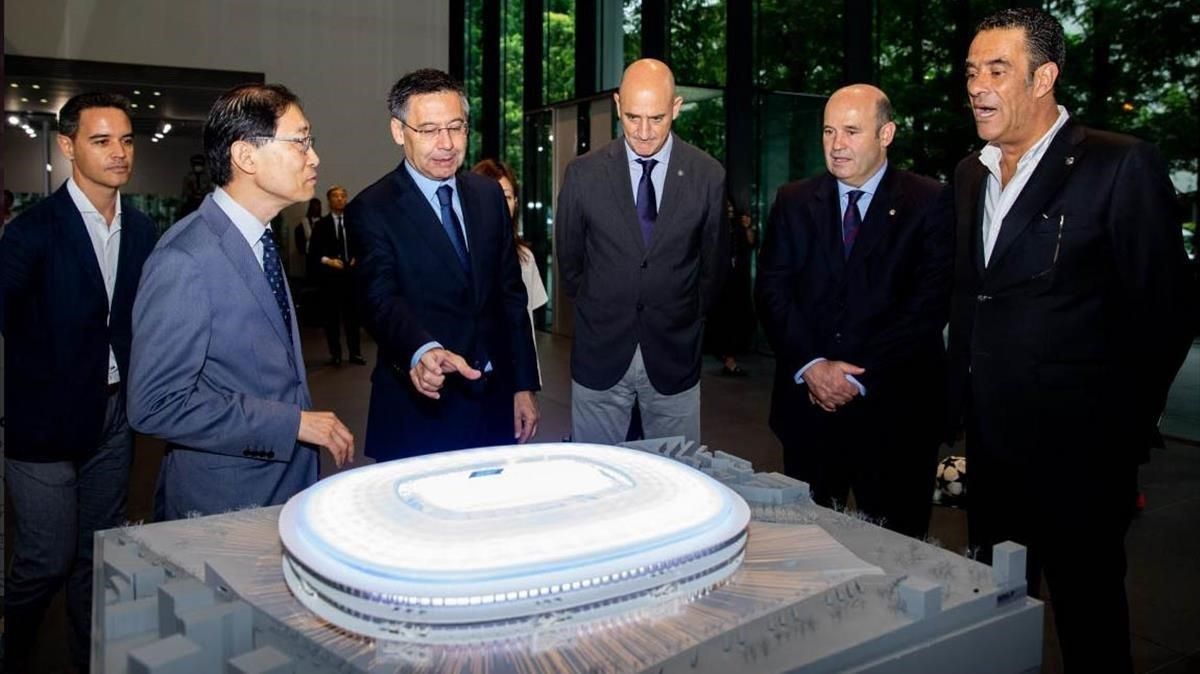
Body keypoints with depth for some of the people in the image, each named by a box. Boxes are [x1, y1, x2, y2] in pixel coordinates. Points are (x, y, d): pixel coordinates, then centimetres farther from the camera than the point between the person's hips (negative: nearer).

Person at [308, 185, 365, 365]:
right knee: (331, 316, 4)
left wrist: (356, 259, -9)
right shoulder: (321, 225, 4)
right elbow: (313, 252, 2)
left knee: (352, 314, 2)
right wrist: (327, 261, -13)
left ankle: (355, 352, 10)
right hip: (329, 276, -1)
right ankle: (335, 354, 11)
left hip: (350, 275, 1)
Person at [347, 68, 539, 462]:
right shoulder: (371, 211, -9)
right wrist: (421, 351, -42)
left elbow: (510, 294, 9)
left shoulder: (489, 196, 7)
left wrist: (524, 386, 6)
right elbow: (380, 299, -22)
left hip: (496, 403, 5)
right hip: (420, 412, -5)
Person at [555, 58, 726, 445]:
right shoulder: (584, 173, -3)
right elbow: (569, 258, 9)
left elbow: (713, 262, 8)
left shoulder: (708, 176, -4)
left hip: (673, 356, 0)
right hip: (600, 355, 0)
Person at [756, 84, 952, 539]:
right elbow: (772, 291, 2)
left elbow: (929, 303, -8)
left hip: (893, 406, -2)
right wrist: (810, 365, -12)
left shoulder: (928, 203, -1)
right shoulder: (794, 202, 8)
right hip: (807, 400, 2)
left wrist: (860, 378, -13)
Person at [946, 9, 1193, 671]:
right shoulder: (969, 173, 10)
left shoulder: (1121, 165, -11)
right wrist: (962, 404, 11)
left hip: (1075, 445, -6)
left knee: (1088, 618, 9)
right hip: (988, 439, 6)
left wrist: (1125, 434, -8)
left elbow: (1157, 311, -10)